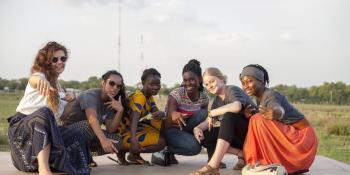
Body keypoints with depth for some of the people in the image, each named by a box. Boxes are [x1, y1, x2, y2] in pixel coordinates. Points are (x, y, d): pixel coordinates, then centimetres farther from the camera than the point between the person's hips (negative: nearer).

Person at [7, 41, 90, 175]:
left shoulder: (59, 89, 18)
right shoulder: (39, 76, -5)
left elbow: (60, 114, 22)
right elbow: (34, 79, -32)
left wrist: (66, 102, 2)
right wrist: (41, 80, -58)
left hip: (42, 130, 6)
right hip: (21, 126, -6)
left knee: (74, 135, -19)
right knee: (44, 113, -40)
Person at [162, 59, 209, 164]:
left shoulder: (204, 97, -7)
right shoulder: (177, 94, -21)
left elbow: (204, 118, -2)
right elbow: (168, 124, -26)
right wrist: (173, 115, -50)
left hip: (187, 129, 5)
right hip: (171, 130, -5)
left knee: (205, 114, -23)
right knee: (194, 147, -33)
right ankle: (166, 150, -6)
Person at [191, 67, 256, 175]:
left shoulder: (233, 90, -12)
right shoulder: (217, 100, 10)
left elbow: (236, 107, -36)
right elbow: (208, 121, 4)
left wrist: (212, 113, -25)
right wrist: (197, 128, -17)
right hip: (235, 135, 8)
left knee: (228, 115, -34)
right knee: (203, 136, -9)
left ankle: (213, 165, -42)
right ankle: (241, 154, -7)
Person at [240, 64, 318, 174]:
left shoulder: (270, 95, -22)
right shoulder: (260, 98, 8)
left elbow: (279, 109, -45)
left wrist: (277, 113, -69)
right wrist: (250, 113, -6)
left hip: (301, 136, -10)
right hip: (288, 134, 10)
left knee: (259, 121, -25)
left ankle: (274, 163, -16)